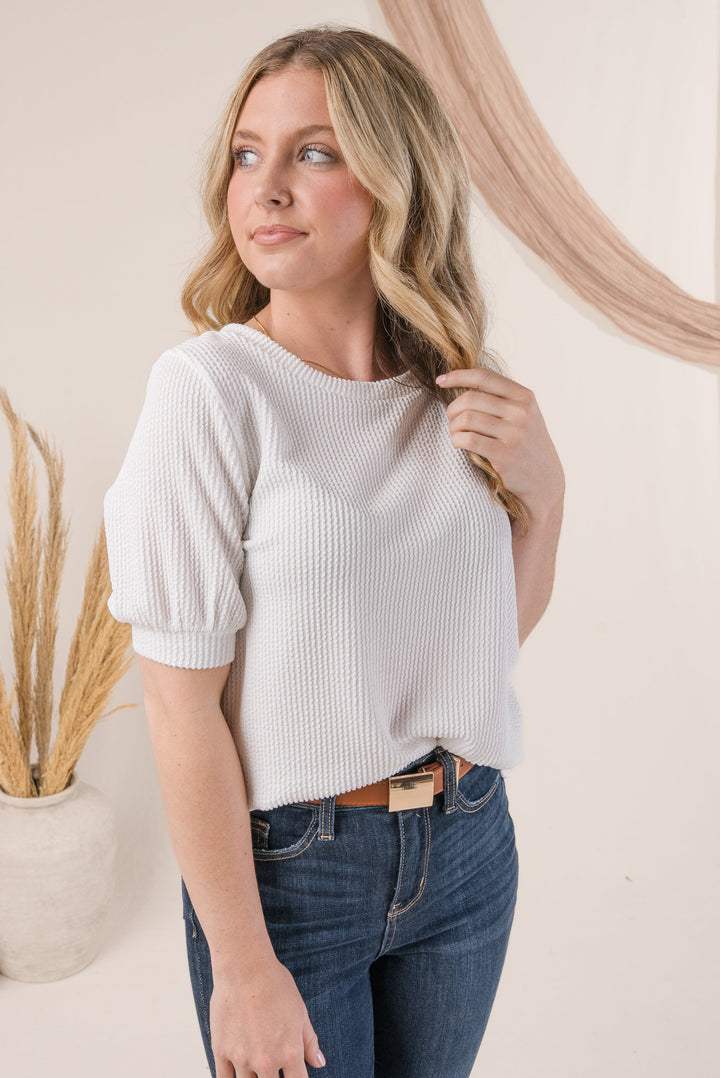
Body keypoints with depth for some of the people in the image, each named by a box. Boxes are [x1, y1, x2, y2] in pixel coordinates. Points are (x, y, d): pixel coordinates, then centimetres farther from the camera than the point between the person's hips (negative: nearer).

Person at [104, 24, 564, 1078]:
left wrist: (542, 491, -8)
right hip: (288, 866, -5)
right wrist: (243, 966, -13)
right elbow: (183, 703, -17)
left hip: (468, 850, 5)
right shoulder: (210, 387, -18)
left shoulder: (460, 390, -2)